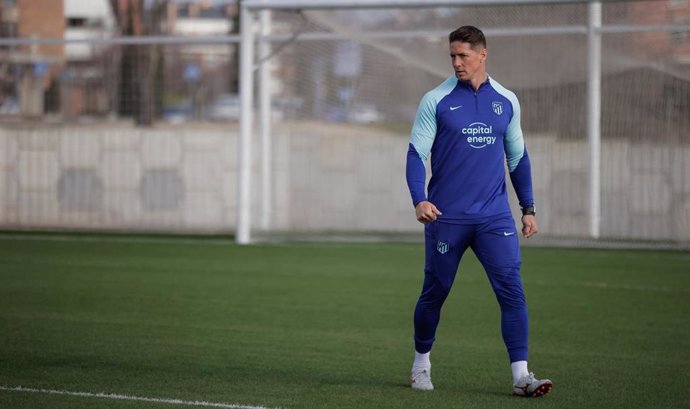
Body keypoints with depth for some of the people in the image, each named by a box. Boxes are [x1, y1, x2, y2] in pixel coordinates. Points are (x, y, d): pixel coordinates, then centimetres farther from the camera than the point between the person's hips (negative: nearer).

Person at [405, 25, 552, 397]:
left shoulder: (506, 101, 8)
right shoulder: (436, 100, -2)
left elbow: (517, 157, 17)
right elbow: (416, 153, -4)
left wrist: (528, 208, 14)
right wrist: (419, 200, -20)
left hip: (494, 217, 2)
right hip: (446, 217, -2)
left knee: (512, 290, -10)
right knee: (435, 293, 7)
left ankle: (521, 376, -12)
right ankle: (421, 363, 28)